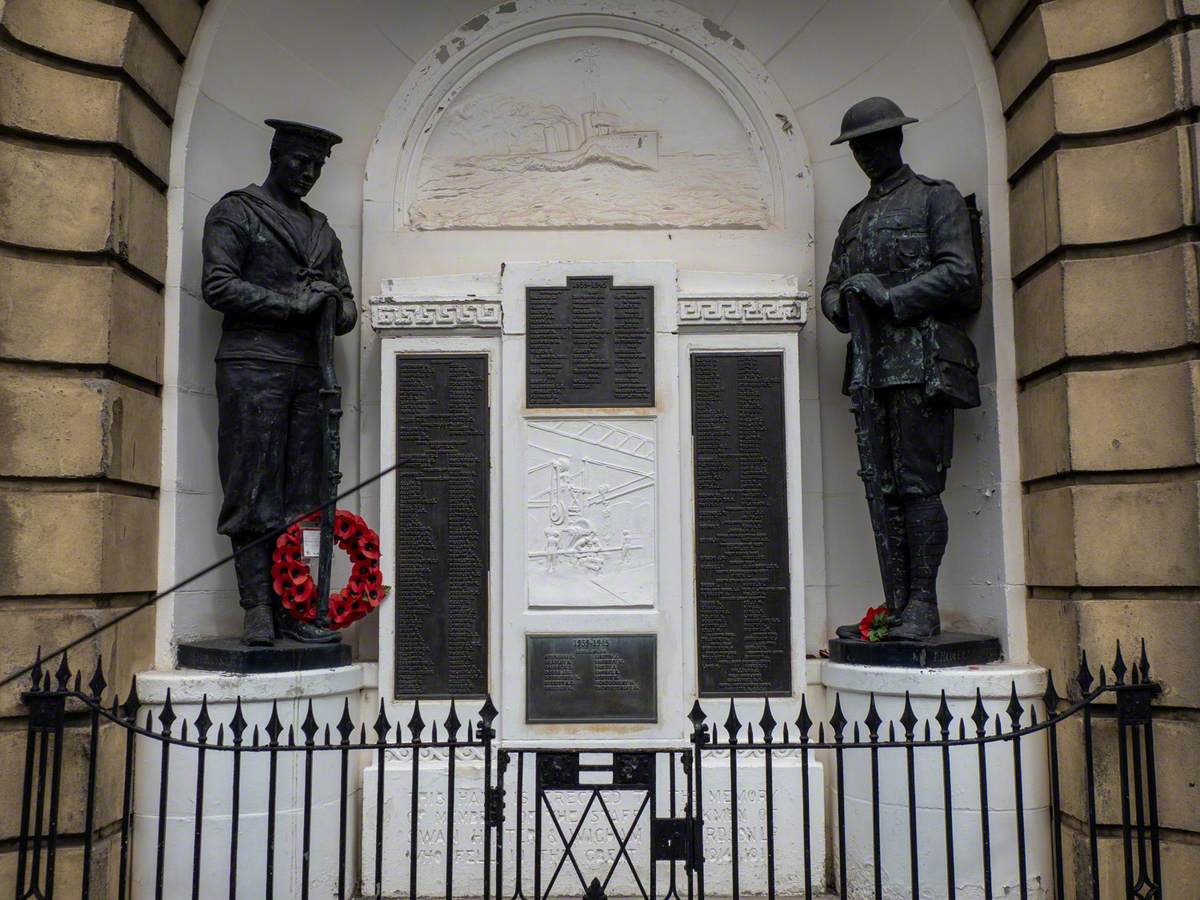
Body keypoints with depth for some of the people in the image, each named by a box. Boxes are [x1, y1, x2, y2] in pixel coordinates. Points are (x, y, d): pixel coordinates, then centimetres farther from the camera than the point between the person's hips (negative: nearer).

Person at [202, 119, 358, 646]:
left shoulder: (323, 230, 25)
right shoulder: (235, 212, 8)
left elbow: (346, 304, 23)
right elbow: (218, 286, -5)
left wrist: (333, 308, -1)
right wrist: (293, 303, -11)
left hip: (306, 371, 5)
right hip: (252, 367, -5)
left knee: (298, 498, 1)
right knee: (254, 496, -6)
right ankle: (257, 609, -4)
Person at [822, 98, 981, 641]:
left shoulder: (935, 197, 8)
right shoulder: (854, 218, 26)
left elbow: (958, 273, -4)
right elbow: (831, 291, 23)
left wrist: (891, 296, -12)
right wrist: (844, 300, 0)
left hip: (921, 358, -6)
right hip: (869, 366, 6)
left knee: (918, 482, -9)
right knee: (880, 488, 1)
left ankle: (923, 607, -5)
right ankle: (895, 606, 5)